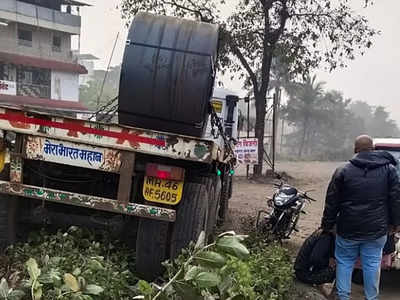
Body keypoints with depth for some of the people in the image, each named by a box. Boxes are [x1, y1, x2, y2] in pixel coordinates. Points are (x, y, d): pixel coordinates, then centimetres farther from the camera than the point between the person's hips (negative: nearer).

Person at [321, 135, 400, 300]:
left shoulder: (343, 171, -4)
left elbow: (331, 202, -1)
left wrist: (327, 225, 8)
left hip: (348, 230, -1)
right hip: (377, 230, 1)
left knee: (344, 262, 13)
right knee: (372, 264, 11)